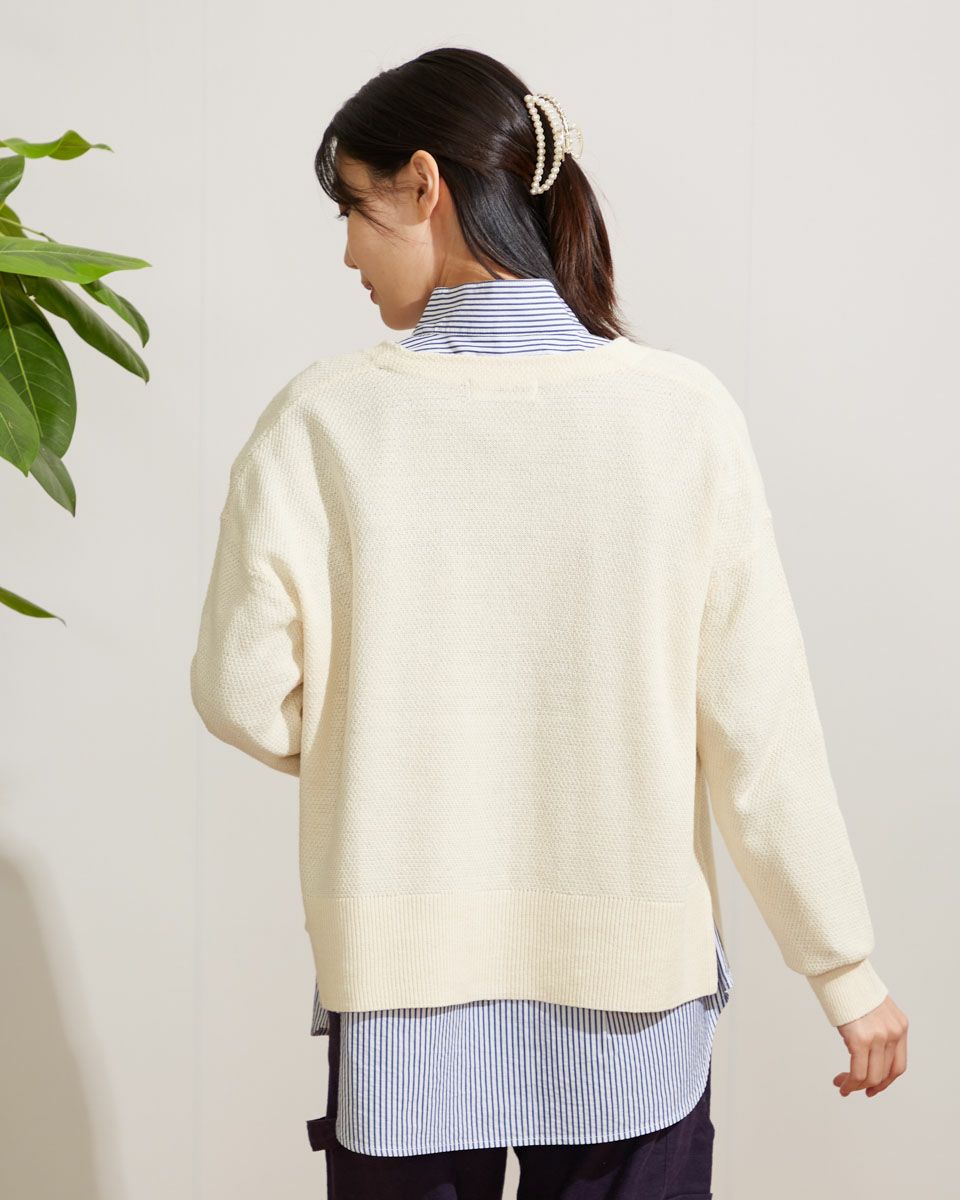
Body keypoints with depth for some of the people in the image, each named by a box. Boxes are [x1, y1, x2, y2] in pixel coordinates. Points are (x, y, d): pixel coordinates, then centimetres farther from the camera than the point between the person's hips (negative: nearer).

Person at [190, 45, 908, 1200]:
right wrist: (848, 972, 1)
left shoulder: (327, 415, -11)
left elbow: (245, 692, -7)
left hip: (406, 992, 0)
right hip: (629, 987, 1)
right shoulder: (682, 411, -10)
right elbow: (759, 723, -9)